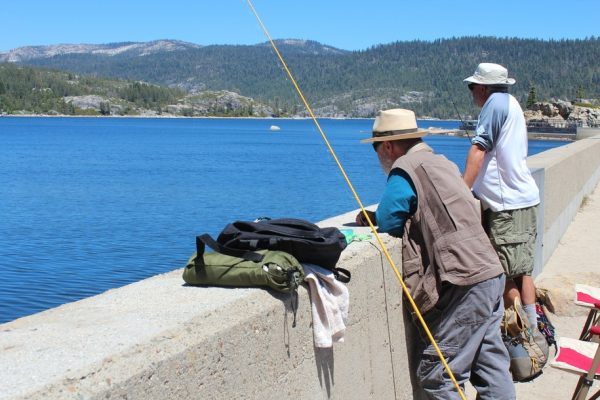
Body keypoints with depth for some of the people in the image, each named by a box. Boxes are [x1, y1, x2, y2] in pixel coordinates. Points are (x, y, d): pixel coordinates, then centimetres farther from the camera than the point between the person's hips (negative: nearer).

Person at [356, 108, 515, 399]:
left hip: (464, 284, -9)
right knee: (491, 367, 13)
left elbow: (388, 224, -9)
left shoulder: (405, 169, -7)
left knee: (434, 376, -3)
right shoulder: (442, 162, 19)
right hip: (491, 275, 9)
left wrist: (372, 218, 12)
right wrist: (374, 217, 14)